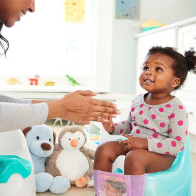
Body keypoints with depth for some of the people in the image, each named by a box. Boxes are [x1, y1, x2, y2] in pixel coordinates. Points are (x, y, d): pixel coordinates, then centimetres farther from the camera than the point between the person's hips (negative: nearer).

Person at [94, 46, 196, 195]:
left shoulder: (176, 109, -17)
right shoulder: (138, 101, 3)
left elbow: (179, 143, -20)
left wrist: (145, 143, -29)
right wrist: (113, 128, -2)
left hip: (161, 154, -7)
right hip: (134, 145, 7)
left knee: (134, 157, -34)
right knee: (104, 150, -8)